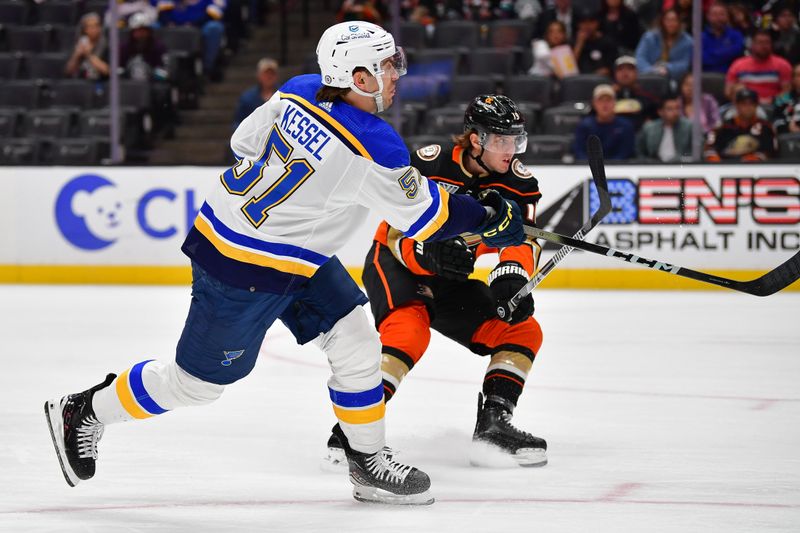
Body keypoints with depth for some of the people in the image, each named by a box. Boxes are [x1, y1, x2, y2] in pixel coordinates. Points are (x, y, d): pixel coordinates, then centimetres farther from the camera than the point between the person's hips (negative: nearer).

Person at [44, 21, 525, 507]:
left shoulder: (300, 91, -7)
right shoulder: (372, 147, -28)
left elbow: (246, 141, 7)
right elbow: (424, 215, -18)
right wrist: (490, 218, -5)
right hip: (246, 269, -9)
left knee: (356, 344, 7)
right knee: (199, 380, 8)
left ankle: (369, 464, 17)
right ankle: (84, 413, 24)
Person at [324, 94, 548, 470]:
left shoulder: (518, 182, -9)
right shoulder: (430, 164, -23)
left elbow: (521, 240, -17)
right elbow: (399, 234, -24)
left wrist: (512, 280, -38)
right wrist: (431, 256, -44)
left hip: (449, 282, 6)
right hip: (395, 264, -6)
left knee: (524, 331, -4)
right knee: (409, 333, -33)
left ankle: (493, 424, 0)